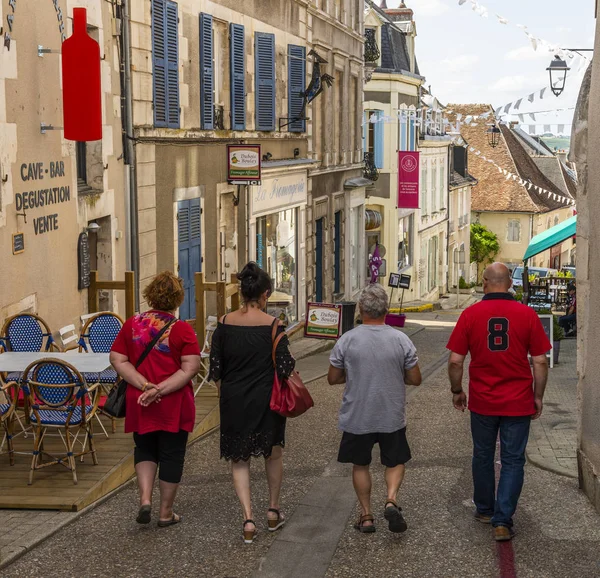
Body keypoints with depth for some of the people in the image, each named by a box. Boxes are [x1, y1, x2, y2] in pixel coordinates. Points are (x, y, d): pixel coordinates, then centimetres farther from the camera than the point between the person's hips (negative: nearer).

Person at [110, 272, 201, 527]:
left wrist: (144, 385, -11)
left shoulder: (132, 325, 0)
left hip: (139, 403, 3)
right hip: (174, 406, -3)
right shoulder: (182, 329, -11)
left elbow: (117, 360, -3)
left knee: (145, 449, 21)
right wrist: (160, 389, -17)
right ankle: (166, 513, 18)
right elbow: (190, 368, -17)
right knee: (171, 455, 9)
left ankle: (145, 499, 4)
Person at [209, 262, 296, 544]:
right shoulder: (273, 325, -12)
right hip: (266, 400, -1)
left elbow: (215, 368, -1)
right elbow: (285, 368, -14)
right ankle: (273, 511, 30)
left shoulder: (224, 323, -5)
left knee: (239, 459, 12)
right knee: (273, 453, 21)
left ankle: (248, 519, 0)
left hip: (233, 401, 1)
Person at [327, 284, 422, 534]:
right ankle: (391, 500, -5)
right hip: (392, 417, 0)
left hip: (356, 417, 0)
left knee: (360, 464, 17)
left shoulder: (347, 340, -11)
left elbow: (333, 378, -2)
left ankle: (366, 516, 19)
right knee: (395, 461, 18)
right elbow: (415, 379, -3)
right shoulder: (401, 340, -10)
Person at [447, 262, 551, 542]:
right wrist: (538, 396, 7)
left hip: (482, 401, 1)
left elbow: (455, 361, -5)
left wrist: (457, 391, 10)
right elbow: (540, 362, -5)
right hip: (518, 403, -1)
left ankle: (485, 510, 32)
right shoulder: (527, 315, -7)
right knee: (513, 461, 6)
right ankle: (503, 520, 0)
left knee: (483, 457, 18)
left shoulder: (470, 314, -7)